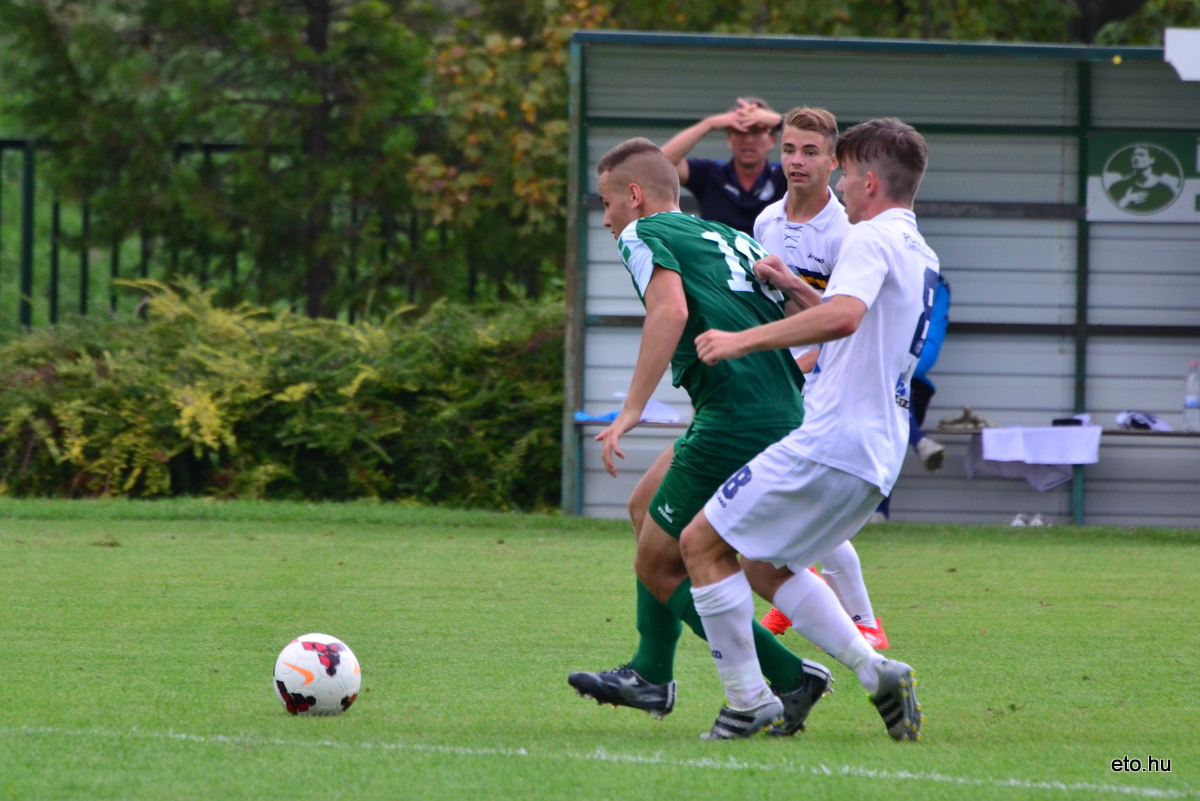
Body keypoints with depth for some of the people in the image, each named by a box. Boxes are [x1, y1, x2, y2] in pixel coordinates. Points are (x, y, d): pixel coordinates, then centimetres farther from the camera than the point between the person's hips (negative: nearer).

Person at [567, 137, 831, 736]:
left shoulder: (644, 235, 2)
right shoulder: (733, 239, 25)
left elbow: (671, 309, -19)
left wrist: (630, 411, -21)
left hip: (733, 426, -9)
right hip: (786, 416, 9)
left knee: (658, 569, 3)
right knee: (646, 506, 26)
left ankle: (789, 678, -3)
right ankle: (650, 676, 28)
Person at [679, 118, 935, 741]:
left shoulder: (871, 238, -11)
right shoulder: (919, 255, 20)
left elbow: (843, 316, -31)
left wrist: (742, 340, -27)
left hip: (831, 444, -10)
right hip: (878, 455, 10)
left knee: (703, 543, -3)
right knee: (765, 566, 21)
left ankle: (748, 702, -3)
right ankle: (876, 673, 9)